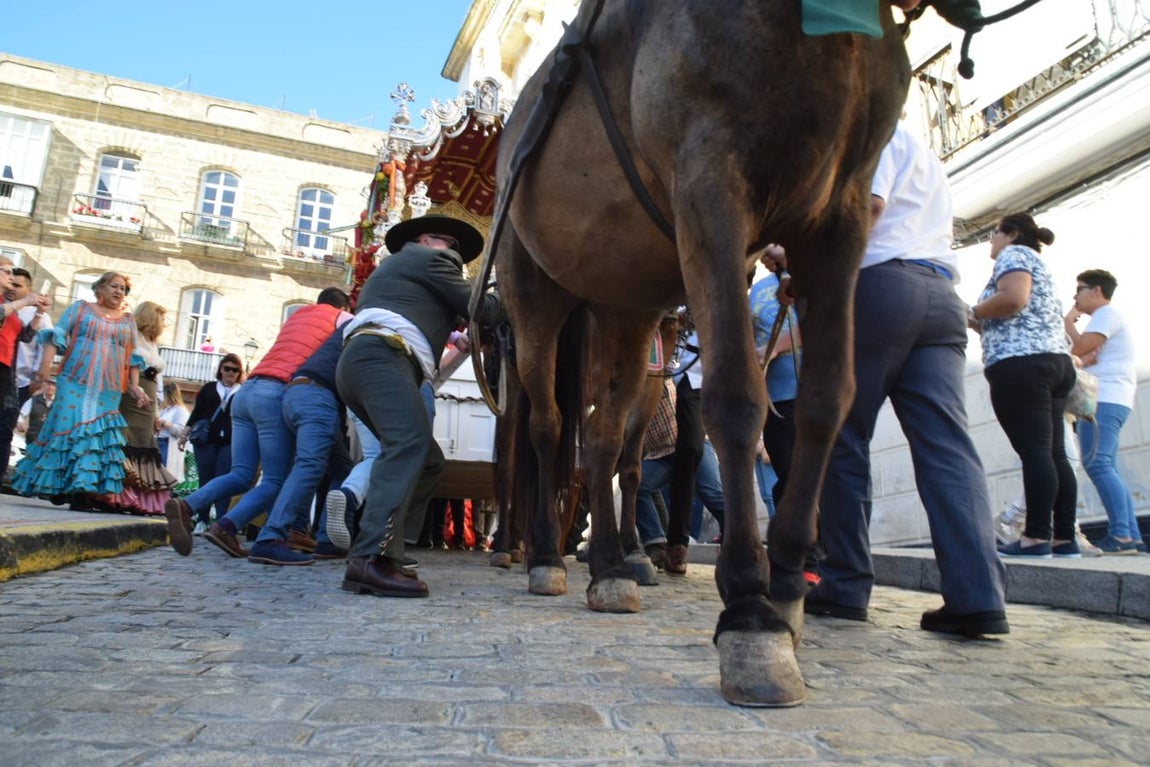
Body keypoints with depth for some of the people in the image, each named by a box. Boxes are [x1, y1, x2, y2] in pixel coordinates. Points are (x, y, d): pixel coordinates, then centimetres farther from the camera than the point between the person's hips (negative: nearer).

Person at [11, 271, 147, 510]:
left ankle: (83, 490, -2)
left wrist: (135, 386, 6)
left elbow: (133, 357, 16)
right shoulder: (80, 308, 9)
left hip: (109, 390, 3)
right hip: (76, 383, -3)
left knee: (100, 434, -3)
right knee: (71, 429, -7)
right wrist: (45, 364, -12)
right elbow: (57, 336, 1)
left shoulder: (128, 320, 16)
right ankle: (58, 485, 4)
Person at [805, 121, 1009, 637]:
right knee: (945, 443, -6)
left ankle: (845, 586, -2)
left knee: (843, 439, -3)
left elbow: (865, 205, -9)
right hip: (941, 294, 8)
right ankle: (977, 596, -16)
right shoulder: (924, 155, 35)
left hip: (879, 285, -7)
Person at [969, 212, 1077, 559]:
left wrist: (971, 313, -1)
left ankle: (1037, 537, -15)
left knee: (1034, 451, -13)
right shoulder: (1037, 265, 31)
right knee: (1054, 452, 5)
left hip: (1021, 363, -10)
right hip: (1056, 361, 10)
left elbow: (1013, 298, -16)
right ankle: (1064, 538, 5)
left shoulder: (1015, 253, 3)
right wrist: (979, 324, 21)